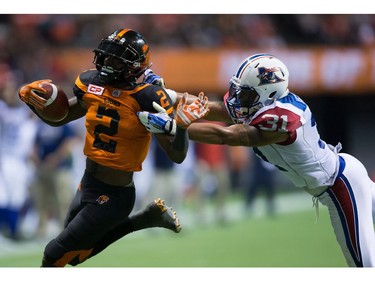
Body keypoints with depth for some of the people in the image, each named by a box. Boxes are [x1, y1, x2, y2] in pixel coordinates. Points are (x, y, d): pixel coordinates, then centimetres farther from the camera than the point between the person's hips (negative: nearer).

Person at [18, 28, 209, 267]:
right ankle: (147, 218, 29)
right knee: (75, 255, 25)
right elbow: (56, 119, 11)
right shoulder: (92, 85, -4)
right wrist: (33, 101, -7)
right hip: (88, 184, 7)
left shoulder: (146, 98, -21)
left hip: (113, 197, -7)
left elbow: (177, 156, -18)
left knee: (55, 255, -5)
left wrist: (183, 126, -36)